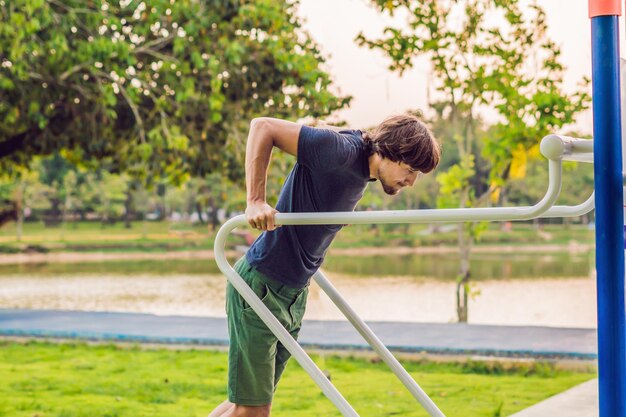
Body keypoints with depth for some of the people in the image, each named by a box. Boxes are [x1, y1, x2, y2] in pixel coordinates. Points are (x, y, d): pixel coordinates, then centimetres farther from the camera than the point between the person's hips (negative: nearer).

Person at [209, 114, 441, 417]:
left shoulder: (361, 172, 7)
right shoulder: (342, 150, -20)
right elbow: (262, 126, -21)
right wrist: (256, 201, -26)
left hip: (295, 291, 9)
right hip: (261, 284, -9)